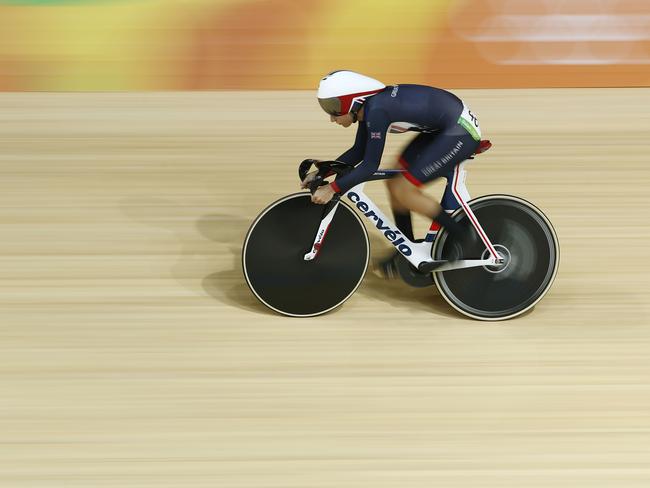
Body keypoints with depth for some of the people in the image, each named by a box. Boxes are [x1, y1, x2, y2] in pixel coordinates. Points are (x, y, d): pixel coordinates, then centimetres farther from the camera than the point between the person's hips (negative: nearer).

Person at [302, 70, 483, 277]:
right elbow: (358, 152, 15)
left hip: (461, 131, -10)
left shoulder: (377, 111, -24)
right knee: (394, 182, 10)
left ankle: (463, 238, 3)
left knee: (403, 191, -10)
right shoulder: (369, 106, 3)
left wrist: (332, 188, -21)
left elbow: (370, 165, -24)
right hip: (443, 128, 10)